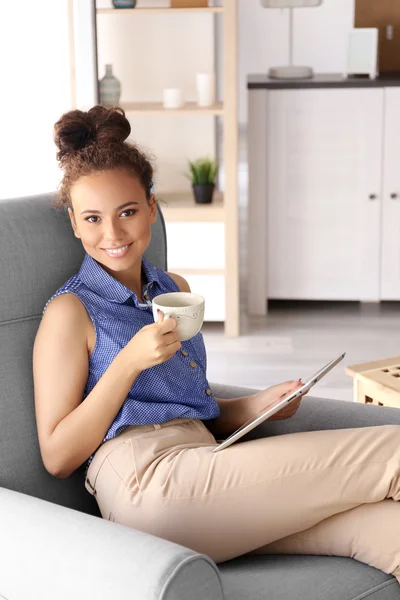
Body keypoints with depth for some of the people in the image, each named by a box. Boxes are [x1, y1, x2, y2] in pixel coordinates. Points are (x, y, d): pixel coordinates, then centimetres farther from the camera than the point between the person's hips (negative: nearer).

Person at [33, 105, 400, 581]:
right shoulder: (70, 311, 2)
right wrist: (129, 361, -11)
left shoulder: (175, 291, 22)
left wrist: (254, 406, 8)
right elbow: (57, 458, -3)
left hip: (203, 469, 6)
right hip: (146, 485, -6)